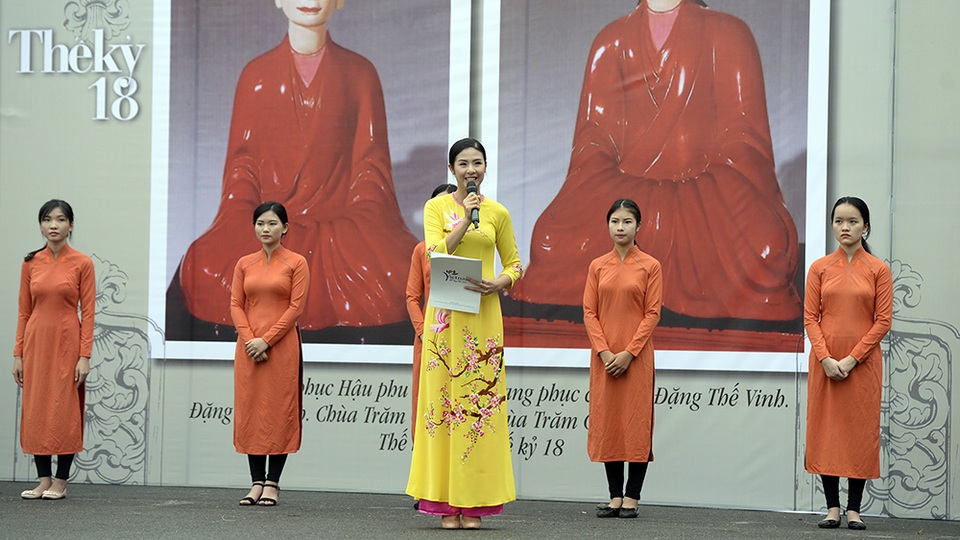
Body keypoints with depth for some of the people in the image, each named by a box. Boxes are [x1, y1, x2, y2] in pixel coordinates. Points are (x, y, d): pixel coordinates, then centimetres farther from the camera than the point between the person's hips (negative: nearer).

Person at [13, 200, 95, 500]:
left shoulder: (81, 263, -3)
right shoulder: (31, 263, 7)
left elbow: (88, 312, -5)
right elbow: (23, 311, 9)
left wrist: (84, 356, -11)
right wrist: (18, 354, 4)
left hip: (67, 344, -4)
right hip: (36, 343, 4)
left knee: (65, 410, -2)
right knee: (36, 410, 5)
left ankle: (61, 481, 6)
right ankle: (43, 480, 12)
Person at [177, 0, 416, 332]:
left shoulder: (359, 73, 10)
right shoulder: (257, 75, 11)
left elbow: (371, 164, 7)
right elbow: (242, 163, 9)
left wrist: (369, 222, -11)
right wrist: (240, 223, -9)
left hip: (341, 217, 0)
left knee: (397, 275, -35)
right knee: (206, 271, -33)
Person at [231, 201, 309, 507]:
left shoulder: (296, 263, 1)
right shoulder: (244, 264, 12)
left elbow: (296, 307, -6)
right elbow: (236, 305, 7)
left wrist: (266, 340, -12)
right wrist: (249, 340, -8)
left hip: (282, 346, -4)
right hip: (248, 347, 4)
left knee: (279, 411, -4)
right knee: (249, 410, 3)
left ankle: (273, 483, 1)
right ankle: (257, 482, 8)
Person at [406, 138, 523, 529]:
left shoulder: (497, 213, 10)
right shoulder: (437, 207, 5)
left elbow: (514, 263, 14)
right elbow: (436, 253, -8)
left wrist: (500, 283, -6)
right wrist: (465, 219, -15)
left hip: (483, 315, 1)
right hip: (446, 315, -1)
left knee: (481, 400, -3)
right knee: (444, 398, -4)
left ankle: (474, 502, 2)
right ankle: (447, 504, 0)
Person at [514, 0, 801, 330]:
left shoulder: (726, 34, 9)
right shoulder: (612, 40, 15)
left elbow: (743, 134, 3)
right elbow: (594, 134, 10)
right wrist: (581, 202, -8)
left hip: (705, 187, -2)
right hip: (625, 185, 2)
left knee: (764, 250, -33)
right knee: (554, 242, -28)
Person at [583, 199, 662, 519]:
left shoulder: (650, 266, 0)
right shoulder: (597, 267, 8)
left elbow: (652, 314, -5)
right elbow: (589, 313, 4)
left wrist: (628, 353, -13)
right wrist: (605, 352, -9)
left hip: (636, 357, -3)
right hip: (603, 357, 3)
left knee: (636, 422, -3)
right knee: (607, 421, 3)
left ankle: (632, 497, 1)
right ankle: (615, 496, 8)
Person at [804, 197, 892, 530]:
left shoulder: (878, 270, 0)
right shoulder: (820, 268, 5)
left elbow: (883, 321, -4)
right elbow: (810, 317, 2)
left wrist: (852, 359, -12)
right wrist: (825, 358, -12)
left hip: (863, 362, -2)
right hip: (825, 362, 2)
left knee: (861, 430, -1)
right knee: (826, 428, 1)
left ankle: (854, 509, 4)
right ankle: (833, 508, 7)